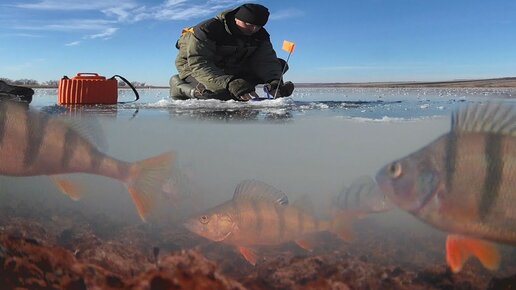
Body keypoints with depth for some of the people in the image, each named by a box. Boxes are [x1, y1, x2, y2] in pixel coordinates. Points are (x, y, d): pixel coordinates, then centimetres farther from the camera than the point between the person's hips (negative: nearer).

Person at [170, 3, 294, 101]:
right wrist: (230, 83, -52)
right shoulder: (207, 29, -29)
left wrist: (274, 82, -41)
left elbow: (266, 60, -18)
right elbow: (198, 63, -38)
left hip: (231, 69, 6)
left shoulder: (260, 35, -10)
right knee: (221, 93, -39)